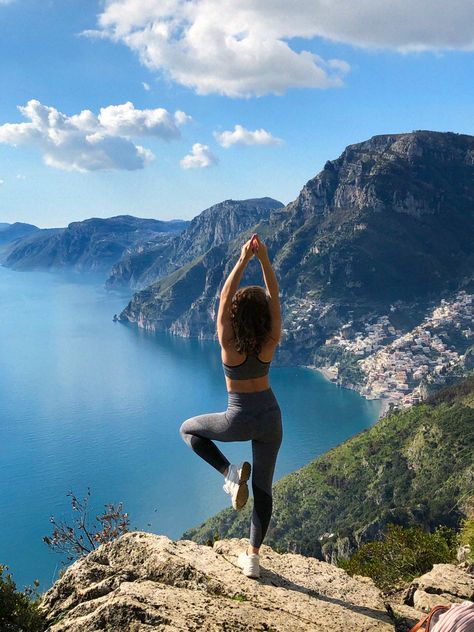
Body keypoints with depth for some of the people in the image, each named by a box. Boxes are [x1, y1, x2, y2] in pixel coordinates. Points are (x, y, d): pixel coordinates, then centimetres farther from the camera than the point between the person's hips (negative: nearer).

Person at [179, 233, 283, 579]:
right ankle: (253, 555, 18)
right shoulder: (270, 343, -14)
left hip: (239, 420, -3)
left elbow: (224, 296, -18)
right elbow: (275, 296, -11)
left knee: (189, 429, 24)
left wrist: (243, 259, -20)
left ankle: (231, 472, 6)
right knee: (263, 487, 16)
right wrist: (264, 258, -18)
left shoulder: (229, 344, -19)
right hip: (270, 418, 3)